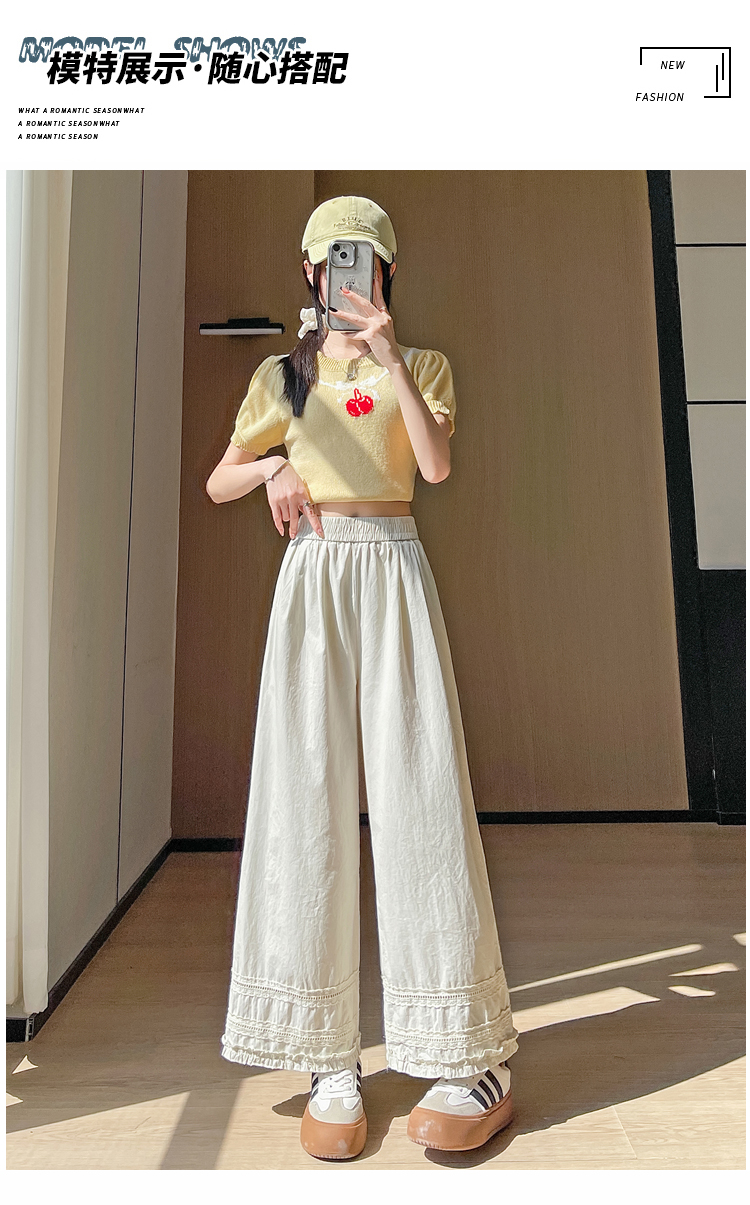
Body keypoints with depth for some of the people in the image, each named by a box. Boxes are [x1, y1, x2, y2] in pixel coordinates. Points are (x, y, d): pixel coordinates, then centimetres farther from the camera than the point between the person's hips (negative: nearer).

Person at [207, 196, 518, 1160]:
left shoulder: (421, 366, 14)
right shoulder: (281, 376, 18)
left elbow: (438, 464, -5)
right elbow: (217, 484, 18)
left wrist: (389, 356, -10)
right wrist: (272, 467, -2)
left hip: (396, 576, -1)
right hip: (311, 577, 2)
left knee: (419, 793, -7)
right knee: (307, 799, -4)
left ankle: (475, 1062, 5)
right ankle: (330, 1063, 7)